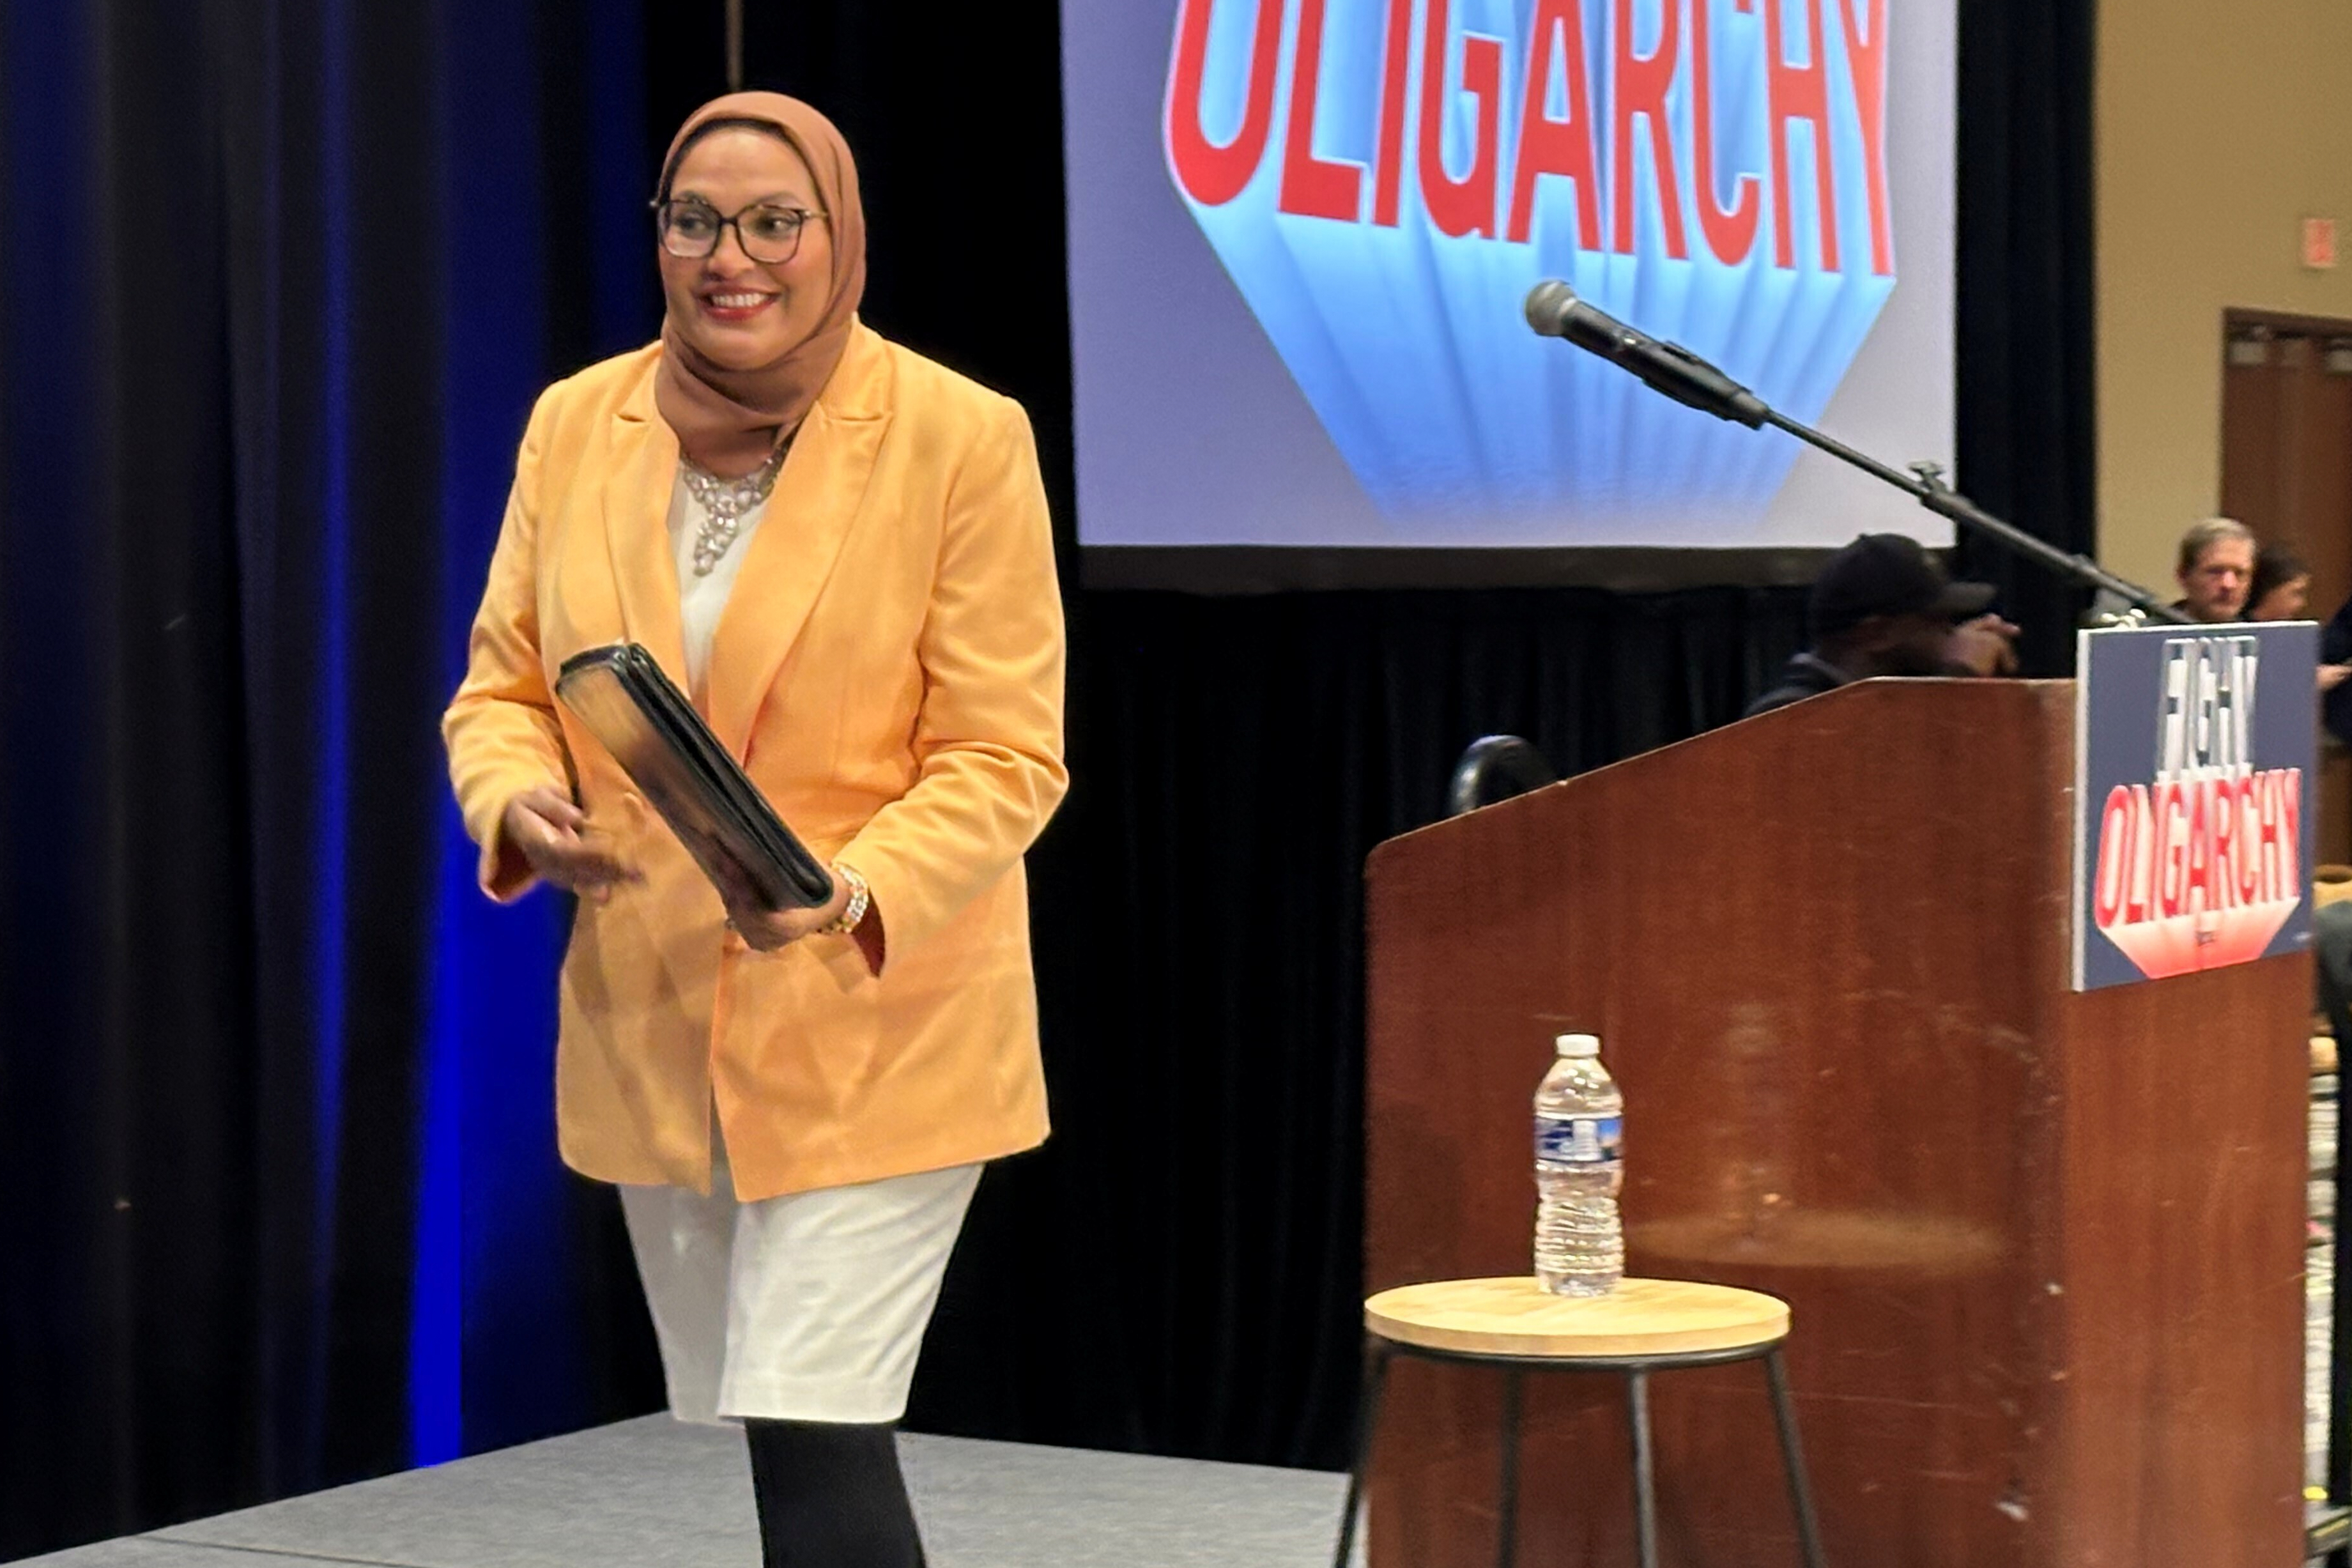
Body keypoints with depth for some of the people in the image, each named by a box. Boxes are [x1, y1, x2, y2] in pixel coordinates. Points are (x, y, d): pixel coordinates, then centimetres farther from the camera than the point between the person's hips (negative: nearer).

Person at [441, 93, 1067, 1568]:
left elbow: (1006, 753, -11)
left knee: (815, 1434, -11)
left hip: (876, 1027, -5)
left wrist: (850, 891, -28)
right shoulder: (577, 424, 3)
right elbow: (502, 683, 9)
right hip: (648, 1026, 5)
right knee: (785, 1442, 15)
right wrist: (520, 803, -14)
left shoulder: (961, 438, -11)